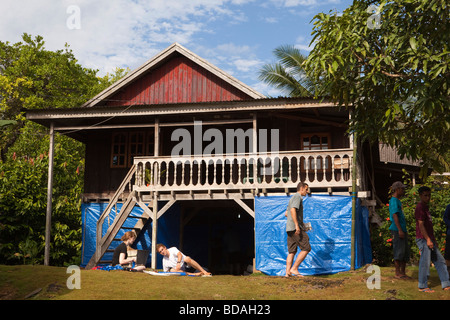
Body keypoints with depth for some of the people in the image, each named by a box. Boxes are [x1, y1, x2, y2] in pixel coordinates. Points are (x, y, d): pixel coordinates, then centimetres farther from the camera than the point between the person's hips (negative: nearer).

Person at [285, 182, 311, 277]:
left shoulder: (293, 198, 24)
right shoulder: (297, 197, -6)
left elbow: (286, 213, 30)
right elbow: (293, 210, -22)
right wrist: (297, 225, -27)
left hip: (289, 229, 10)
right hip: (295, 228, -10)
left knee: (292, 251, 7)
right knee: (306, 248, -7)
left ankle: (288, 272, 2)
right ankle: (294, 268, -9)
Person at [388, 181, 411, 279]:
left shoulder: (398, 201, 20)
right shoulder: (393, 201, -11)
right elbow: (395, 216, -18)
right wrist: (399, 230, -23)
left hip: (402, 230, 10)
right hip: (397, 230, -10)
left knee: (406, 251, 10)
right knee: (399, 250, -8)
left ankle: (403, 273, 14)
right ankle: (397, 273, -3)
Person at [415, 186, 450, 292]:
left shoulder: (426, 207, 19)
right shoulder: (420, 207, -12)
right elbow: (421, 225, -18)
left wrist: (433, 240, 21)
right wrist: (428, 240, -20)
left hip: (429, 239, 10)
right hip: (423, 239, -10)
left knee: (439, 261, 9)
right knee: (425, 262, -5)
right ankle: (423, 286, 3)